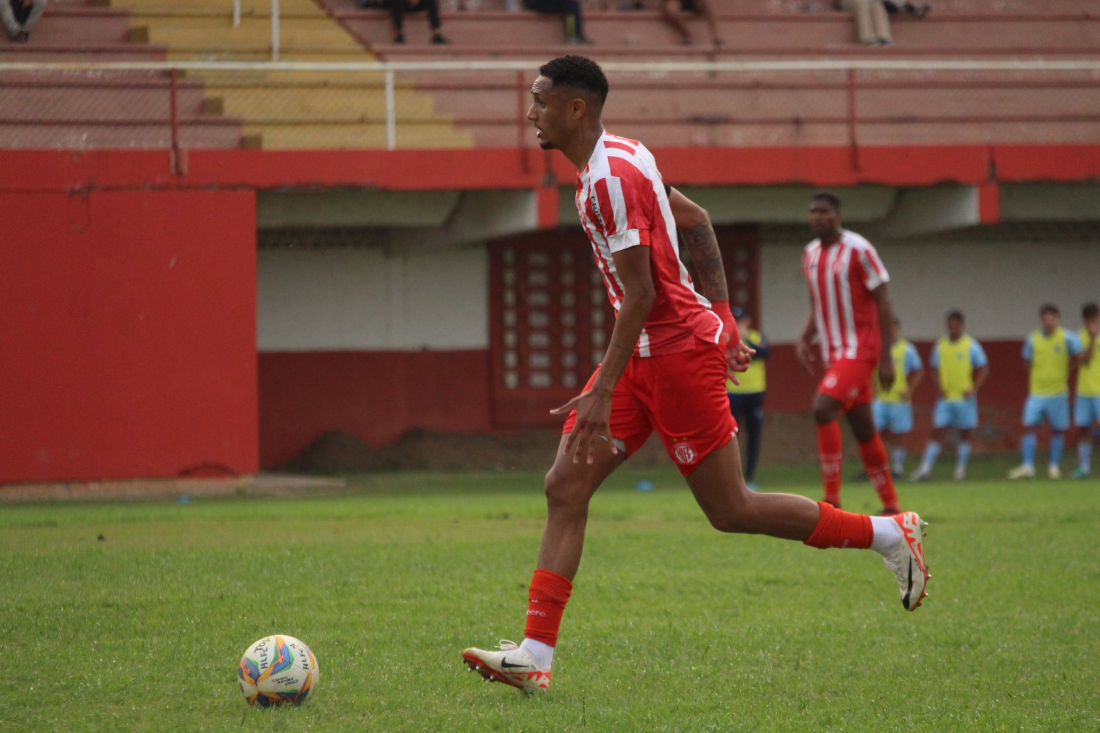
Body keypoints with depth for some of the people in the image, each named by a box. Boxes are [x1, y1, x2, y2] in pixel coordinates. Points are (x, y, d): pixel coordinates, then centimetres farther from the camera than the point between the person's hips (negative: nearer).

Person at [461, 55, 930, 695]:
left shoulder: (610, 177, -20)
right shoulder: (621, 157, 11)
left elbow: (641, 293, -23)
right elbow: (696, 220, 20)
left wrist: (603, 392, -25)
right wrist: (722, 319, 21)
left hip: (676, 353, -10)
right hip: (649, 353, 10)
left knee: (731, 511, -2)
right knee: (565, 487, 0)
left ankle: (890, 535, 12)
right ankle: (536, 654, -4)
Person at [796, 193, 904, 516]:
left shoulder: (858, 250, -10)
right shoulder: (810, 255, 11)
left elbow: (884, 303, -10)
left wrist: (886, 357, -13)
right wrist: (804, 340, 4)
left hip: (859, 348, -8)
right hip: (833, 353, 8)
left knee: (823, 409, -22)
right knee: (864, 429, 10)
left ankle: (832, 498, -18)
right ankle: (891, 505, 18)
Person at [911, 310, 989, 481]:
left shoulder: (971, 345, -2)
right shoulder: (940, 346, 7)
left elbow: (984, 369, 0)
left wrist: (973, 389, -11)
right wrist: (939, 387, -2)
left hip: (964, 398, -2)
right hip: (945, 398, 2)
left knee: (964, 434, 4)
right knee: (938, 433, -4)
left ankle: (960, 469, 11)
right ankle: (925, 468, -9)